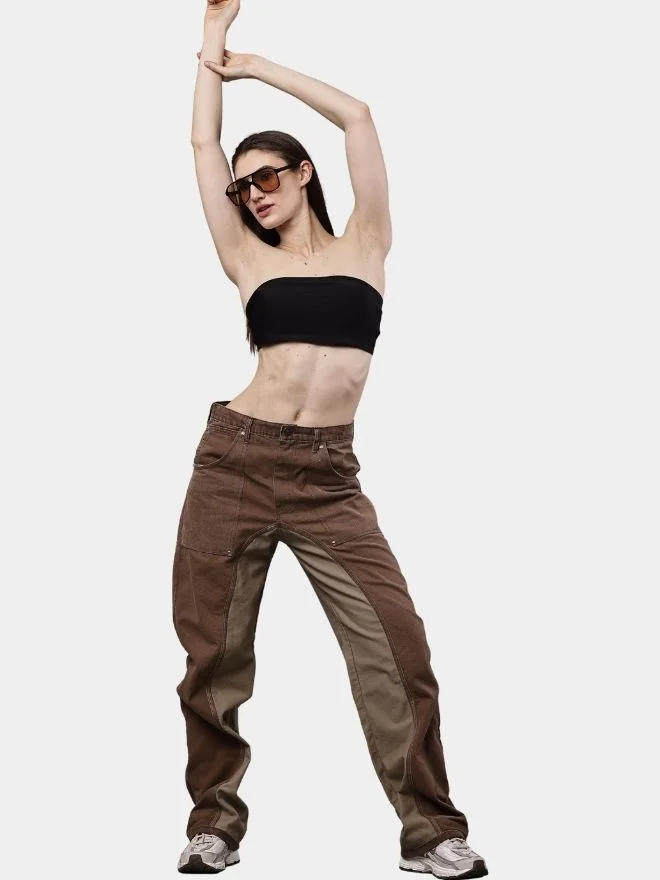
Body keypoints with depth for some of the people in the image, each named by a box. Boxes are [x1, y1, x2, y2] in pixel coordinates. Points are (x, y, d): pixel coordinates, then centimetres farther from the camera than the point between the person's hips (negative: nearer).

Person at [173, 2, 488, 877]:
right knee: (214, 650, 4)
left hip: (329, 477, -1)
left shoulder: (363, 245, 12)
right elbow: (203, 143, 15)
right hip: (236, 460, 2)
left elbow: (357, 115, 7)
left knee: (396, 642, -8)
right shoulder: (250, 262, 13)